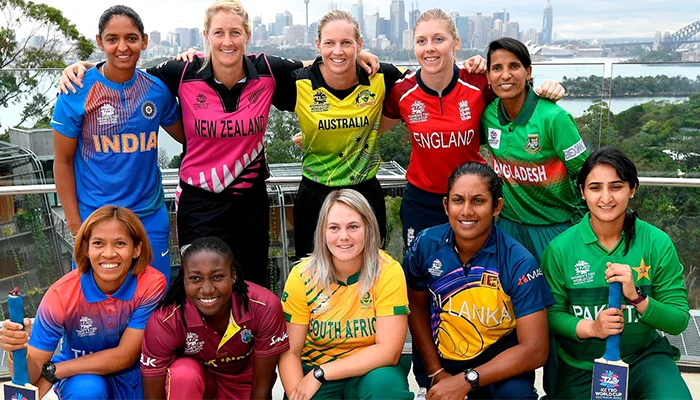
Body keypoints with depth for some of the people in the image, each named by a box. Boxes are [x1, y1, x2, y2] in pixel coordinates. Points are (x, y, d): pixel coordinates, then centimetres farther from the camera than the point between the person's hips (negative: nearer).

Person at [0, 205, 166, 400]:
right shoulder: (61, 295, -21)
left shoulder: (151, 284, -23)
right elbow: (32, 378, -18)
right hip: (78, 377, -2)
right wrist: (18, 351, -41)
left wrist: (51, 371, -20)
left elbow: (125, 356, -20)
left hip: (134, 376, 2)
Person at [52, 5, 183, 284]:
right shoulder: (78, 92, -10)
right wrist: (75, 225, -6)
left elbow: (186, 135, 14)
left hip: (150, 216, 3)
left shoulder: (157, 90, -1)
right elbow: (63, 162, -4)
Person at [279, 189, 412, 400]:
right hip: (314, 373, 2)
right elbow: (289, 352, -7)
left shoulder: (388, 273, -15)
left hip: (369, 372, -1)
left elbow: (388, 351, -18)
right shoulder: (302, 276, -11)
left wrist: (320, 373, -21)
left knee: (386, 383, -32)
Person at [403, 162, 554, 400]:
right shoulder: (426, 245, -11)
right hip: (442, 362, 5)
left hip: (499, 362, -4)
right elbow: (416, 306, 4)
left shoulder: (519, 263, -19)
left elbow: (535, 349, -20)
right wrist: (435, 372, -4)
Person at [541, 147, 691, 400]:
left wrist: (637, 297, -25)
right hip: (580, 366, 1)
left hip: (644, 357, 0)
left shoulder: (657, 243, -8)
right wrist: (590, 327, -23)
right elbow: (551, 313, -5)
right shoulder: (560, 248, -9)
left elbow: (679, 321, -8)